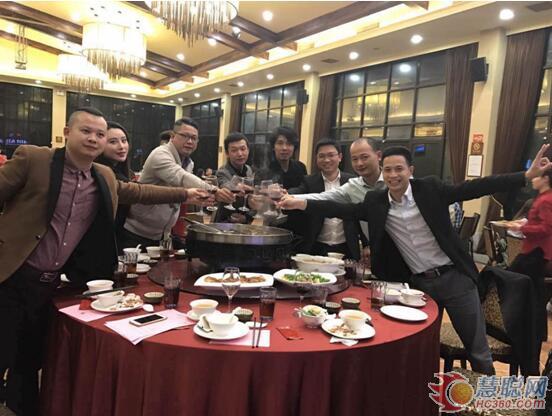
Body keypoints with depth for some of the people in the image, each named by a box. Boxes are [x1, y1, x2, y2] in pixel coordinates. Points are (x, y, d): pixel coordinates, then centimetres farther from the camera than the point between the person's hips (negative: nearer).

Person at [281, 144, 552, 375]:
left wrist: (527, 175, -20)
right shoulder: (376, 202, -3)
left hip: (455, 277, -2)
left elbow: (473, 188, -13)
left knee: (478, 350, 11)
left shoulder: (430, 188, -10)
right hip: (418, 284, 2)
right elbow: (344, 210, -7)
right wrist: (302, 204, -17)